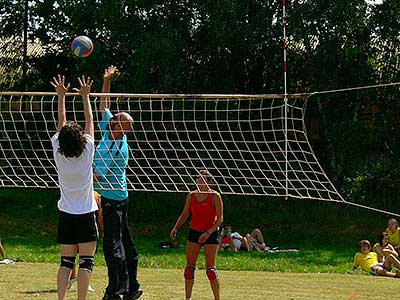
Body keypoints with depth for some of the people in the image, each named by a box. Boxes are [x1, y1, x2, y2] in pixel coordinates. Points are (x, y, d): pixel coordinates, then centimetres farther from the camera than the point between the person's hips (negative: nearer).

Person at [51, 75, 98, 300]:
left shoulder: (58, 153, -6)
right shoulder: (87, 152, -11)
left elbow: (61, 123, 7)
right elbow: (90, 121, 0)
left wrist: (62, 96, 13)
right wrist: (85, 96, 8)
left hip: (66, 214, 3)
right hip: (86, 214, -3)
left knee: (66, 261, 5)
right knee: (86, 262, -1)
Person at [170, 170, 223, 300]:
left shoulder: (215, 196, -11)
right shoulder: (191, 196, 3)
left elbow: (220, 218, -12)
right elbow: (184, 215, 11)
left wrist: (208, 233, -21)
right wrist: (176, 228, -3)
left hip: (211, 234, -4)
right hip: (194, 232, 4)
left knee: (210, 269, -8)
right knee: (189, 267, 1)